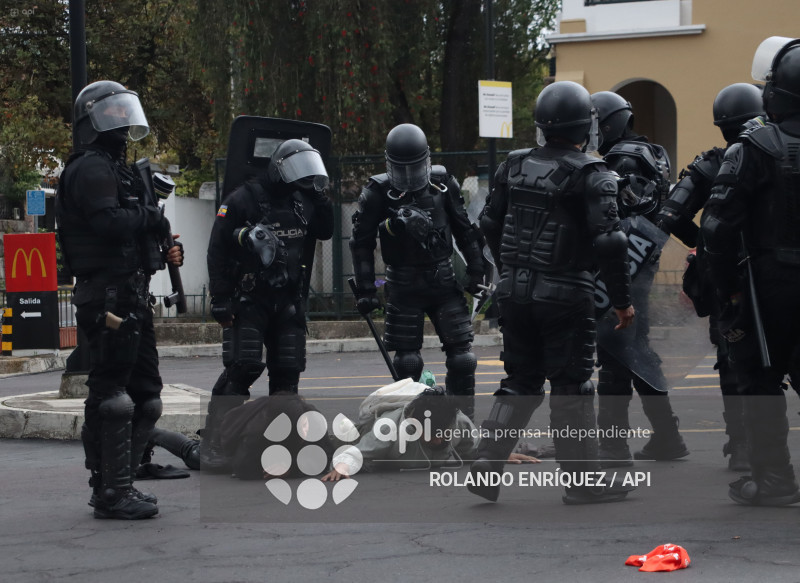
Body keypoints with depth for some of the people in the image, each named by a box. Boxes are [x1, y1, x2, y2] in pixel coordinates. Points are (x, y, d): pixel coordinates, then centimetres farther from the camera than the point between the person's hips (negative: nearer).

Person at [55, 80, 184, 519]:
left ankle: (114, 483, 19)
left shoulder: (114, 169, 23)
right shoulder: (92, 168, -10)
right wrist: (150, 217, -10)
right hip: (109, 296, -11)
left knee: (145, 393, 14)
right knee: (111, 395, -9)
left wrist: (161, 252, 9)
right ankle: (112, 492, -7)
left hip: (132, 296, 11)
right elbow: (108, 221, -25)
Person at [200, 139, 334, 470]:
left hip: (288, 300, 6)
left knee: (287, 372, 5)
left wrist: (321, 200, 7)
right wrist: (220, 299, -14)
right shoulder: (244, 200, -9)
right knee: (243, 367, -16)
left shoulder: (302, 203, 10)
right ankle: (212, 445, -13)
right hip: (248, 299, -6)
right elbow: (217, 250, -9)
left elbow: (325, 233, 25)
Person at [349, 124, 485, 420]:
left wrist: (475, 271, 9)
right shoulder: (378, 193, -6)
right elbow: (361, 243, -2)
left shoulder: (443, 184, 2)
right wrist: (365, 289, -6)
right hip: (404, 284, -2)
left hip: (443, 281, 2)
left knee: (461, 353, -2)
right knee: (407, 359, -1)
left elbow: (464, 230, 11)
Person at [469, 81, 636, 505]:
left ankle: (486, 466, 8)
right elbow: (608, 241, -16)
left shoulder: (515, 167, 7)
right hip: (566, 295, -5)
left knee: (520, 382, 15)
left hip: (514, 291, 5)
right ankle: (583, 481, 8)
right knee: (571, 388, 3)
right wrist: (623, 300, -7)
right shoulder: (591, 177, -11)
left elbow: (490, 223, 16)